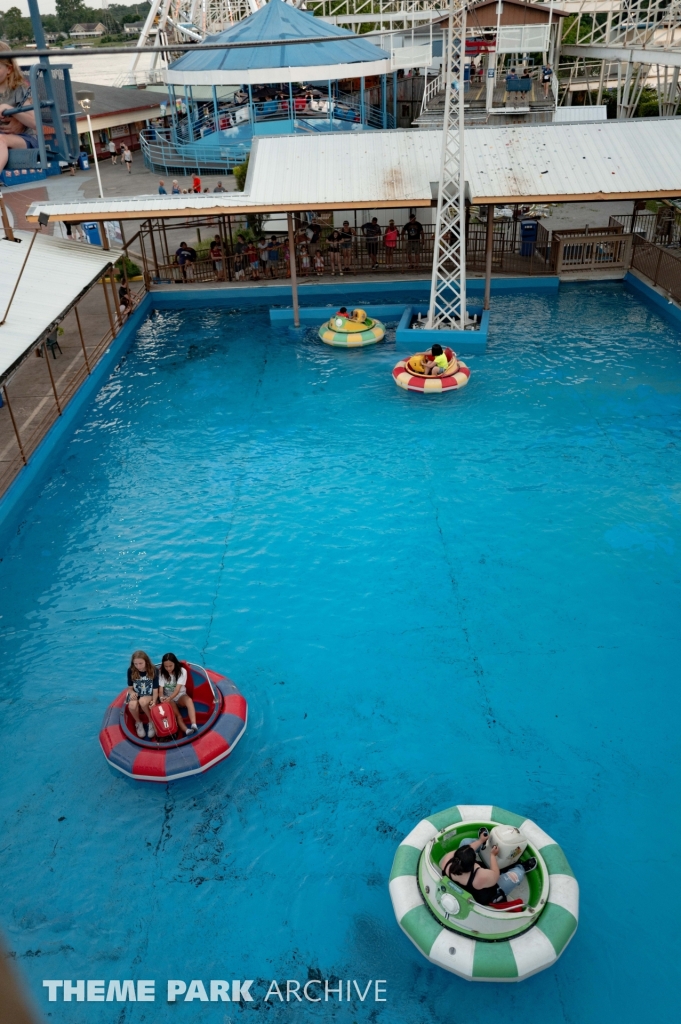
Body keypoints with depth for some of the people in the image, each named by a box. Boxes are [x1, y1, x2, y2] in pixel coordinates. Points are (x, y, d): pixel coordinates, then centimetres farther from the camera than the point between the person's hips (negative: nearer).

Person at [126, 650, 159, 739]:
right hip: (136, 695, 2)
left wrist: (154, 701, -33)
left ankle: (152, 722, -10)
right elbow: (130, 688, 0)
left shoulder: (154, 671, -15)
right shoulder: (131, 671, -10)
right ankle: (138, 723, -1)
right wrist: (132, 693, -24)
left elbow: (155, 690, -13)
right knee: (132, 705, -35)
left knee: (143, 701, -38)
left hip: (149, 696, -2)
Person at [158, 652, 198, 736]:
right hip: (168, 698, 1)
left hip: (180, 696, -1)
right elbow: (160, 689, -13)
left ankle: (193, 724, -54)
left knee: (189, 700, -36)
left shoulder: (182, 671, -12)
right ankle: (185, 730, -53)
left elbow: (178, 689, -21)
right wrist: (161, 697, -36)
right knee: (176, 713, -30)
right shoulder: (162, 673, -6)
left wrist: (170, 698, -39)